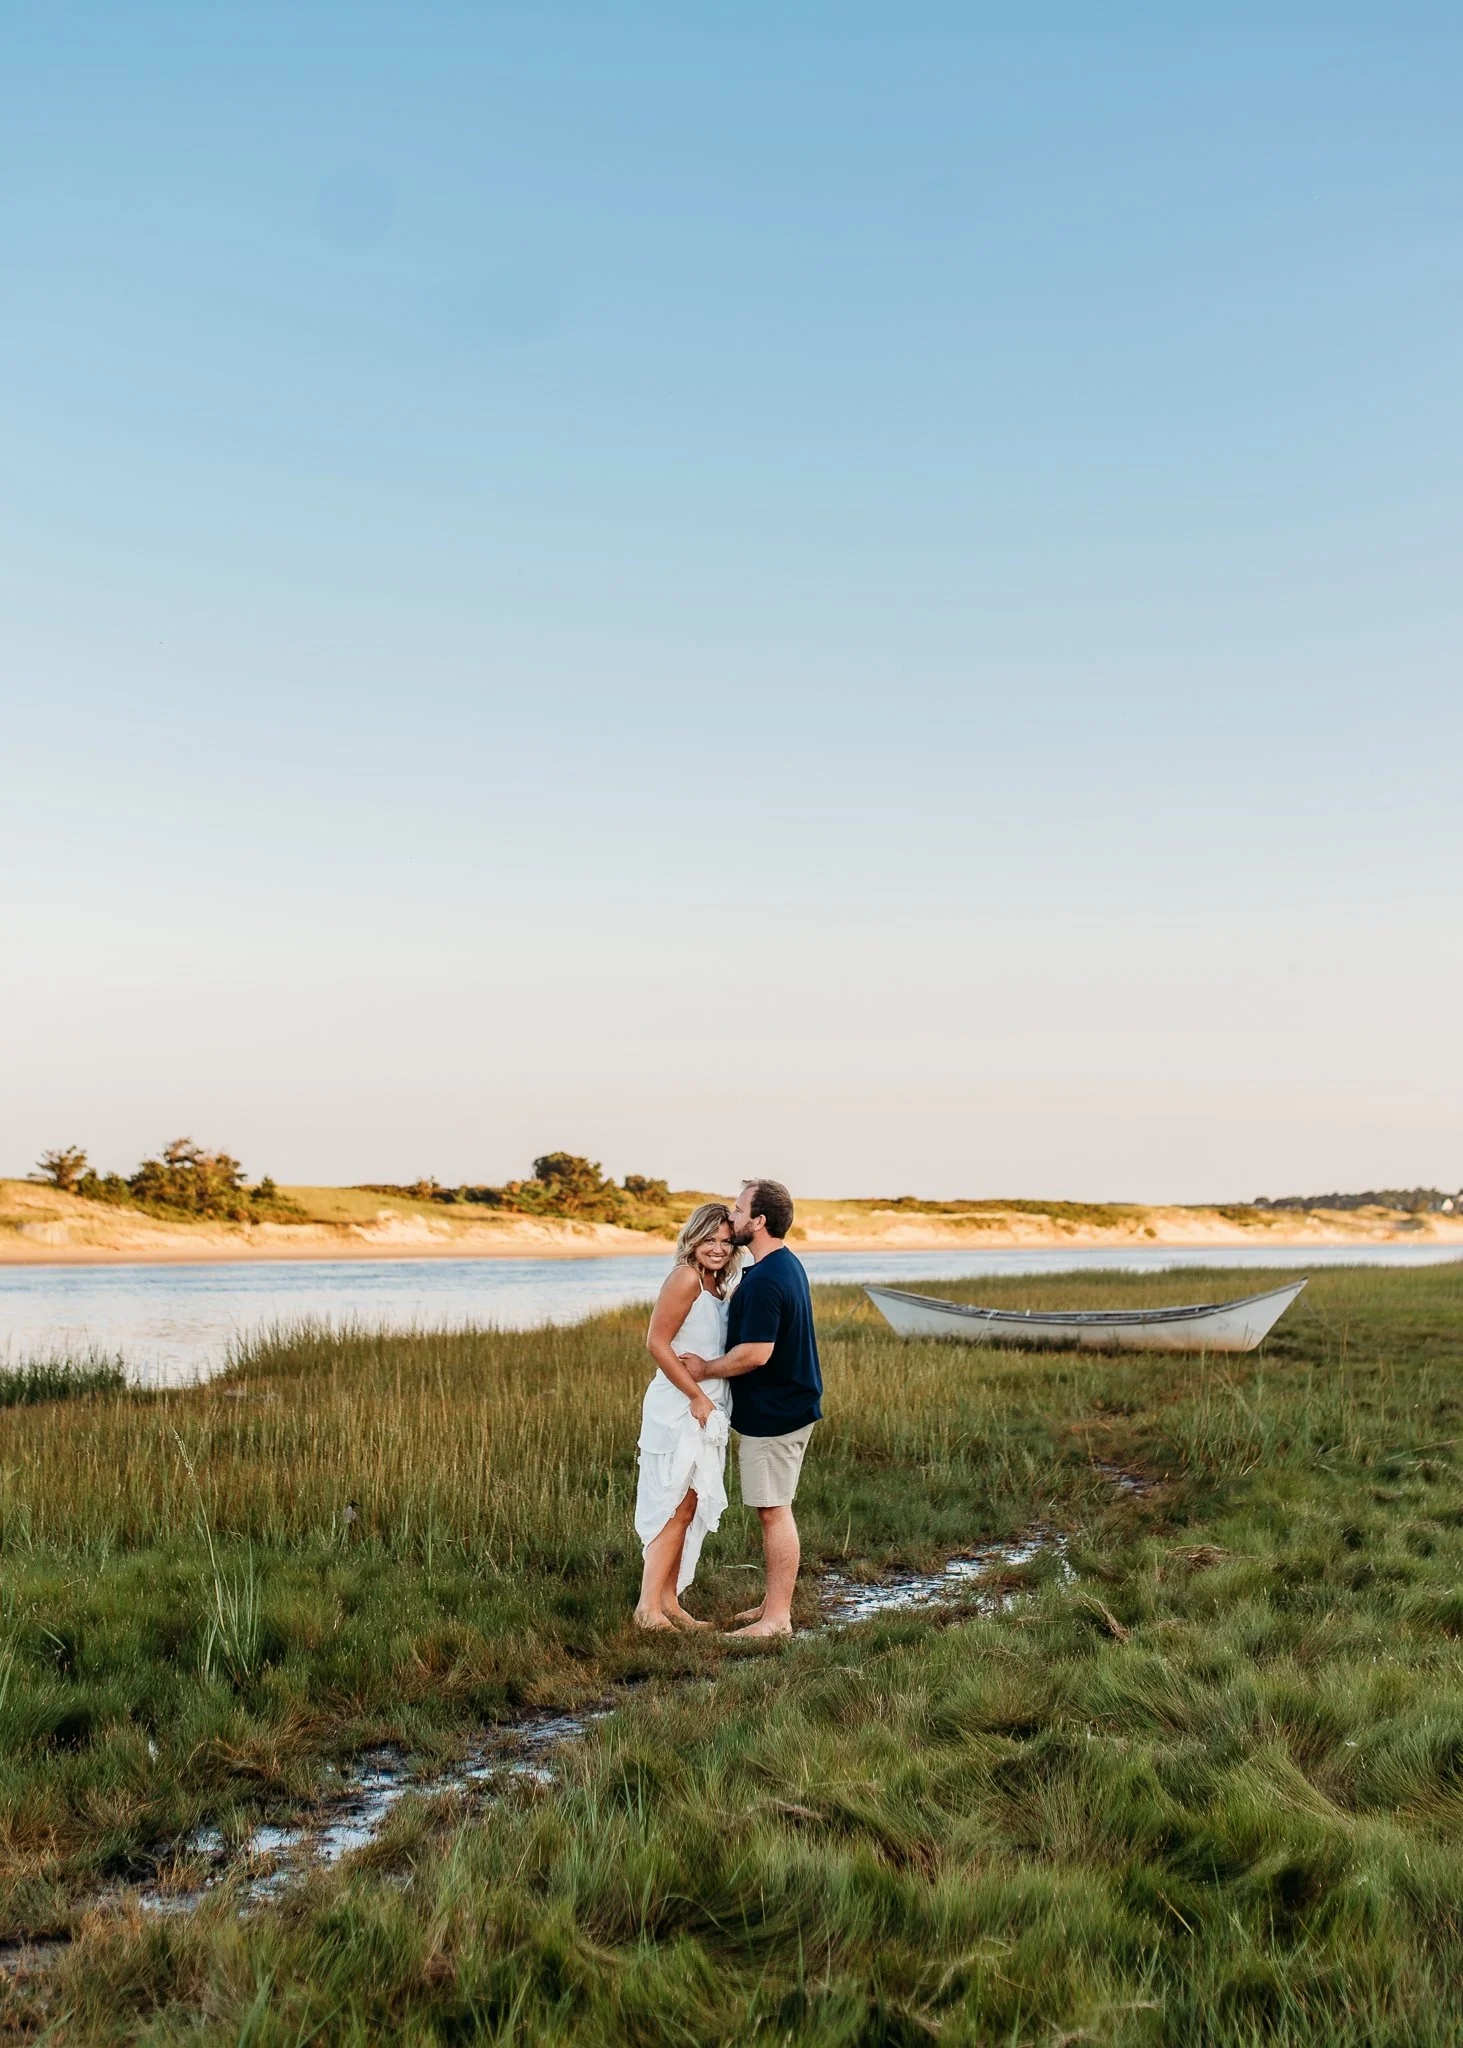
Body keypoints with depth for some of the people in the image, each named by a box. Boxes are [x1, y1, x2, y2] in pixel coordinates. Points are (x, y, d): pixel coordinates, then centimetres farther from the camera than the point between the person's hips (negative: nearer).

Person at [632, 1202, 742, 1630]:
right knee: (677, 1506, -7)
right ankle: (649, 1606, -2)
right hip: (678, 1410, -9)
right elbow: (657, 1343, -18)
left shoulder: (718, 1287, 12)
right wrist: (697, 1396, -17)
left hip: (705, 1409, 9)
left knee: (688, 1509, 11)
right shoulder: (685, 1278, -14)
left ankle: (669, 1601, 18)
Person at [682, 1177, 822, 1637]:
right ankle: (775, 1601, 25)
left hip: (772, 1414, -10)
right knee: (774, 1509, 16)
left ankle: (777, 1618, 3)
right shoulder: (788, 1265, 10)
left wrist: (706, 1370, -13)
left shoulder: (764, 1281, -23)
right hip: (788, 1405, 10)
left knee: (773, 1511, -4)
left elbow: (755, 1353, -27)